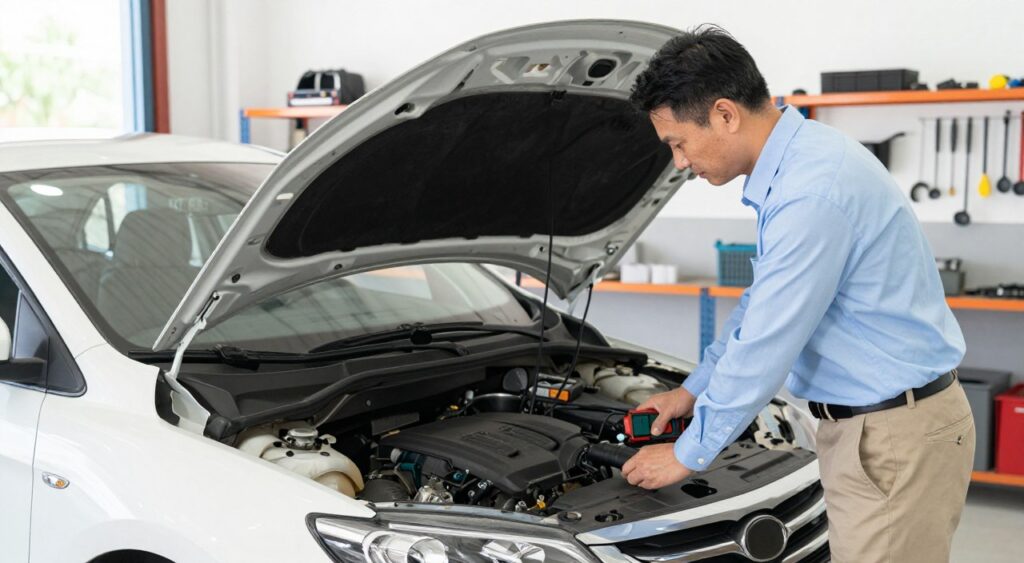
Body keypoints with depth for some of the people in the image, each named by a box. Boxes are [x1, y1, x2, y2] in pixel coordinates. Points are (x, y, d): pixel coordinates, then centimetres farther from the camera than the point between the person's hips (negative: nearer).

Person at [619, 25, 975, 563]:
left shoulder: (812, 194, -26)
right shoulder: (799, 158, 7)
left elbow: (764, 348, -21)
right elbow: (762, 301, 19)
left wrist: (688, 454, -8)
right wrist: (692, 389, 23)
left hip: (897, 438, -9)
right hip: (867, 423, 10)